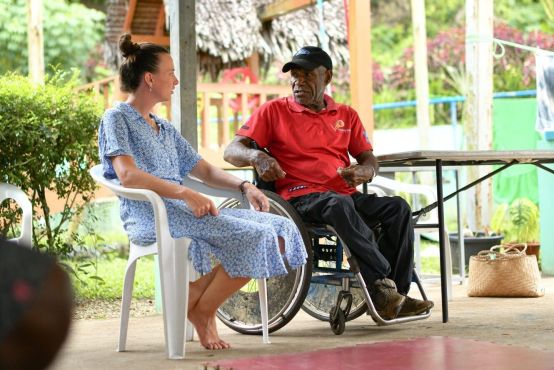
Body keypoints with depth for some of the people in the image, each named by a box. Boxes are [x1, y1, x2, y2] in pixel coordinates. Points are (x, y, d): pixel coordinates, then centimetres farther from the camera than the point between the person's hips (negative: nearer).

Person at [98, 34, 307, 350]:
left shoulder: (165, 128, 27)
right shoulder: (117, 119, 0)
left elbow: (206, 171, 26)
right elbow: (128, 175, -17)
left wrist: (244, 186, 5)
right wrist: (185, 193, -28)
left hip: (185, 209, 9)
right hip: (150, 215, -9)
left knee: (281, 230, -6)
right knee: (254, 237, -25)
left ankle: (198, 292, -5)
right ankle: (201, 310, -8)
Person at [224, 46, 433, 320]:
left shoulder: (346, 115, 21)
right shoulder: (274, 111, 10)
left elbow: (369, 159, 20)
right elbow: (232, 151, 3)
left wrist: (364, 171, -7)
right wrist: (256, 156, -21)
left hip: (346, 195, 5)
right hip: (300, 198, -5)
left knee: (398, 207, -22)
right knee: (339, 204, -39)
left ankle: (397, 295, -25)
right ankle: (380, 285, -41)